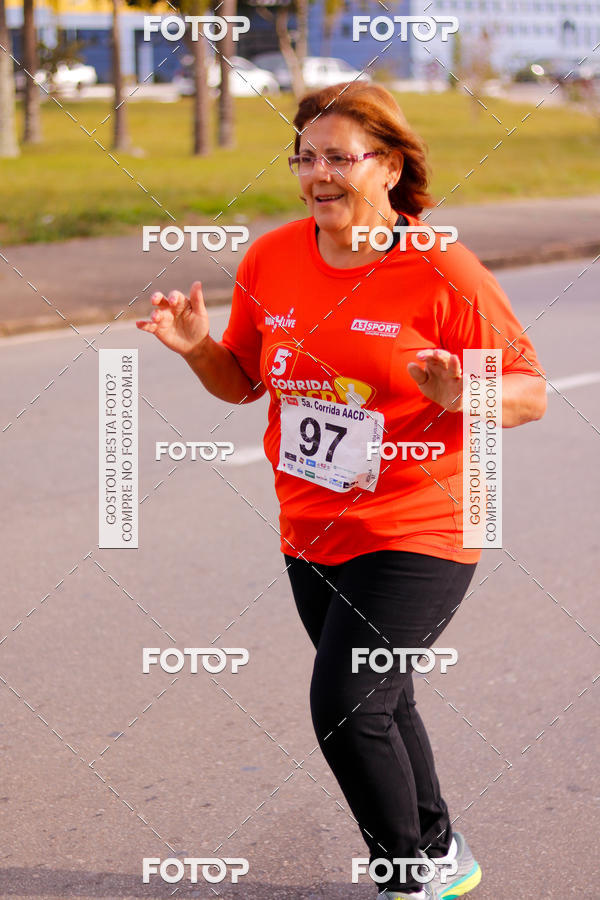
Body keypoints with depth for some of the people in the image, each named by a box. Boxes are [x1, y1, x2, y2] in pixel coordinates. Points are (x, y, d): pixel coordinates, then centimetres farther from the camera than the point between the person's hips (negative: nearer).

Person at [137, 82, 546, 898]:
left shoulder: (442, 272, -13)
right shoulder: (270, 259, 1)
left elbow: (530, 392, -9)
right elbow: (242, 380, 12)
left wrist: (461, 398, -29)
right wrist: (197, 347, -8)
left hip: (417, 533, -6)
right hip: (312, 533, 6)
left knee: (345, 707, -15)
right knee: (377, 707, 19)